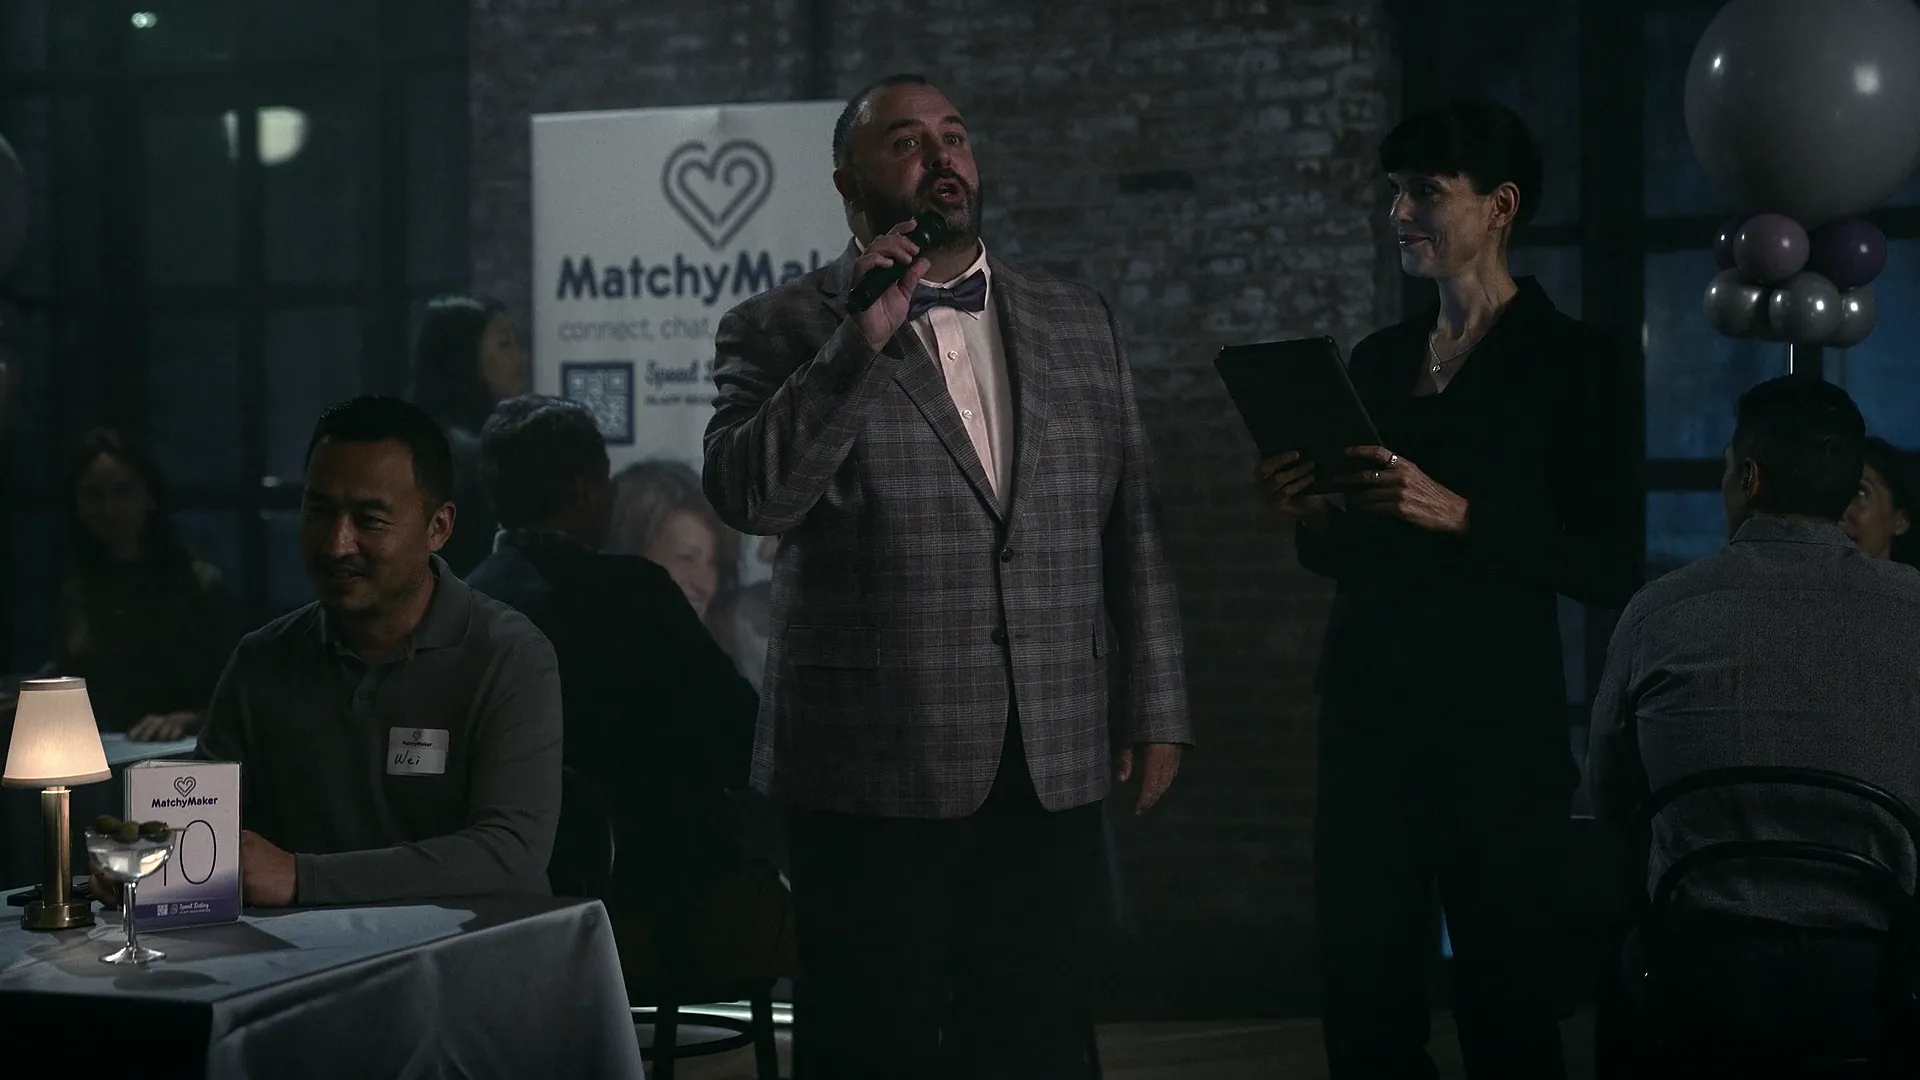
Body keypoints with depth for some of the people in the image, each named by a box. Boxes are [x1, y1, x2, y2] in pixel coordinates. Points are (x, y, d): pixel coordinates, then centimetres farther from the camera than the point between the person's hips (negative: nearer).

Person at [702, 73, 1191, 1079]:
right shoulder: (778, 333, 0)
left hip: (1055, 768, 3)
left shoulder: (1078, 322, 12)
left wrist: (1154, 705, 10)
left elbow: (1132, 524, 13)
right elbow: (751, 496, -15)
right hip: (874, 771, -3)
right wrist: (860, 343, -20)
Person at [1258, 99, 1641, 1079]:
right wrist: (1310, 518, -2)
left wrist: (1458, 514, -18)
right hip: (1369, 713, 5)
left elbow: (1611, 572, -9)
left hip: (1499, 728, -5)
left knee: (1503, 998, 0)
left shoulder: (1571, 364, -2)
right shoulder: (1378, 361, 14)